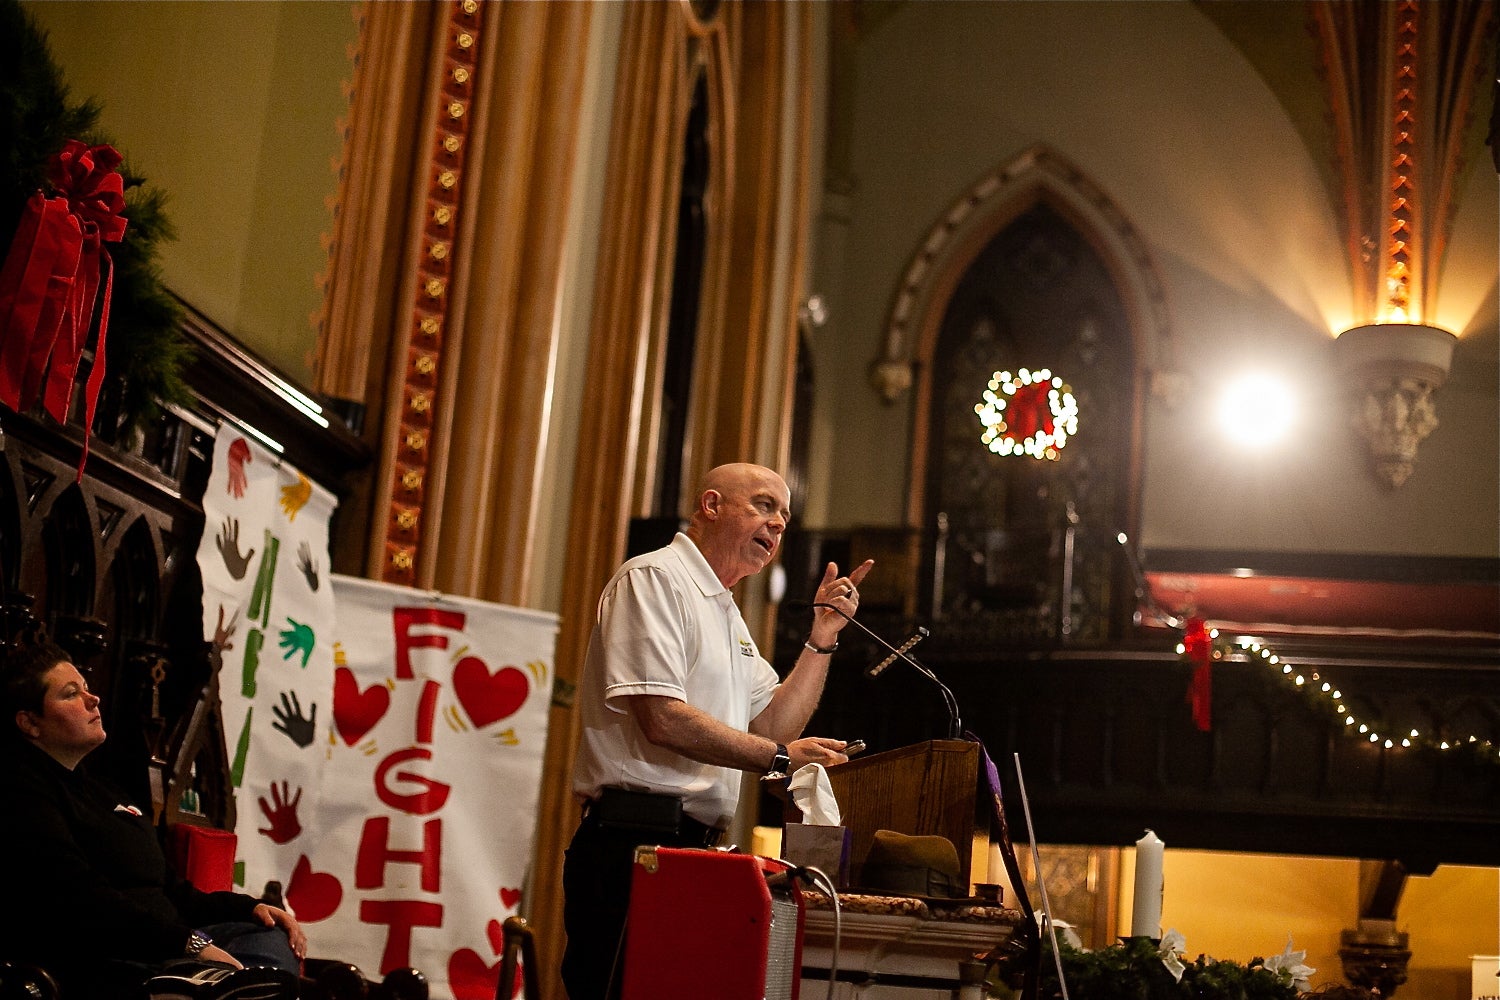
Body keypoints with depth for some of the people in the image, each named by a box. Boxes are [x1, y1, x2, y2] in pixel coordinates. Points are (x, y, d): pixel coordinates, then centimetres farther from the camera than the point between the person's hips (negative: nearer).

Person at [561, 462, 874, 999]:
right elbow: (662, 718, -17)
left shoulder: (725, 613, 24)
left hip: (694, 847, 9)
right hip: (636, 846, -9)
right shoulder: (654, 577, -6)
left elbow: (773, 725, 19)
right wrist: (780, 757, -12)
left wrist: (823, 635, 12)